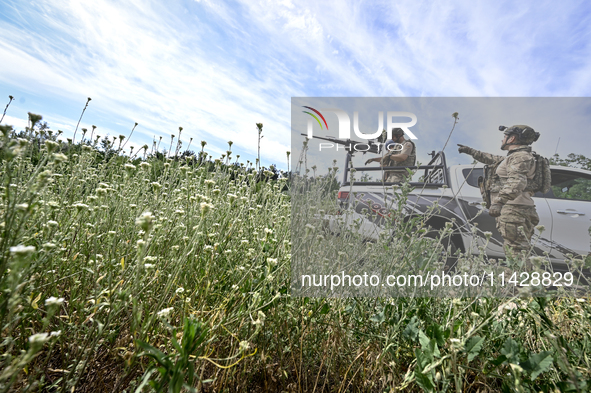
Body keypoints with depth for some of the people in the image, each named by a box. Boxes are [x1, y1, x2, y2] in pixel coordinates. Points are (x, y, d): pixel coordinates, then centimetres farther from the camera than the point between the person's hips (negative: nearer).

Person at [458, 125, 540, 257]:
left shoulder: (520, 157, -8)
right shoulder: (513, 157, 25)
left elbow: (516, 183, -24)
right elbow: (492, 159, 42)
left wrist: (499, 202, -33)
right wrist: (470, 151, 47)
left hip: (514, 211, -10)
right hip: (511, 211, 10)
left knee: (515, 254, -13)